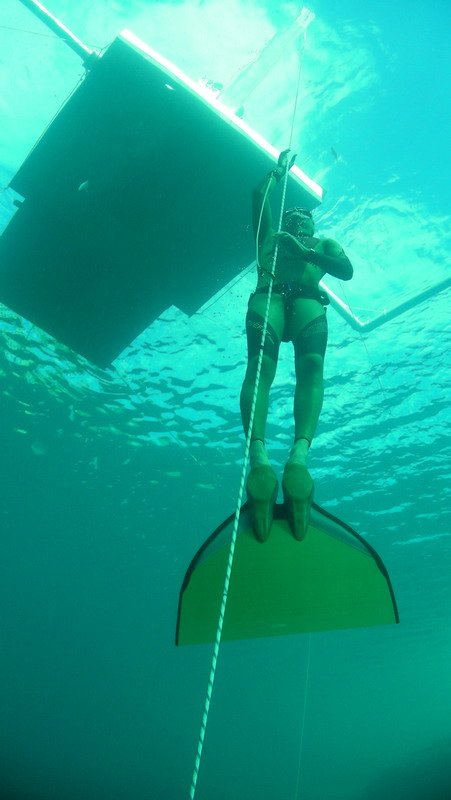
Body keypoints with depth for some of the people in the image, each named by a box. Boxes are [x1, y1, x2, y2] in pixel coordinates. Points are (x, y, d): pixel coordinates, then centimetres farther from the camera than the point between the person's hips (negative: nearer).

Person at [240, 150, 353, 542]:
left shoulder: (324, 244, 34)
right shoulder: (270, 236, 38)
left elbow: (347, 270, 13)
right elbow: (259, 196, 29)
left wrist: (304, 250, 4)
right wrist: (280, 169, 42)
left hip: (308, 301, 0)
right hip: (269, 296, 0)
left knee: (312, 364, -32)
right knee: (260, 363, -31)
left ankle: (299, 457, -52)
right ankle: (259, 457, -50)